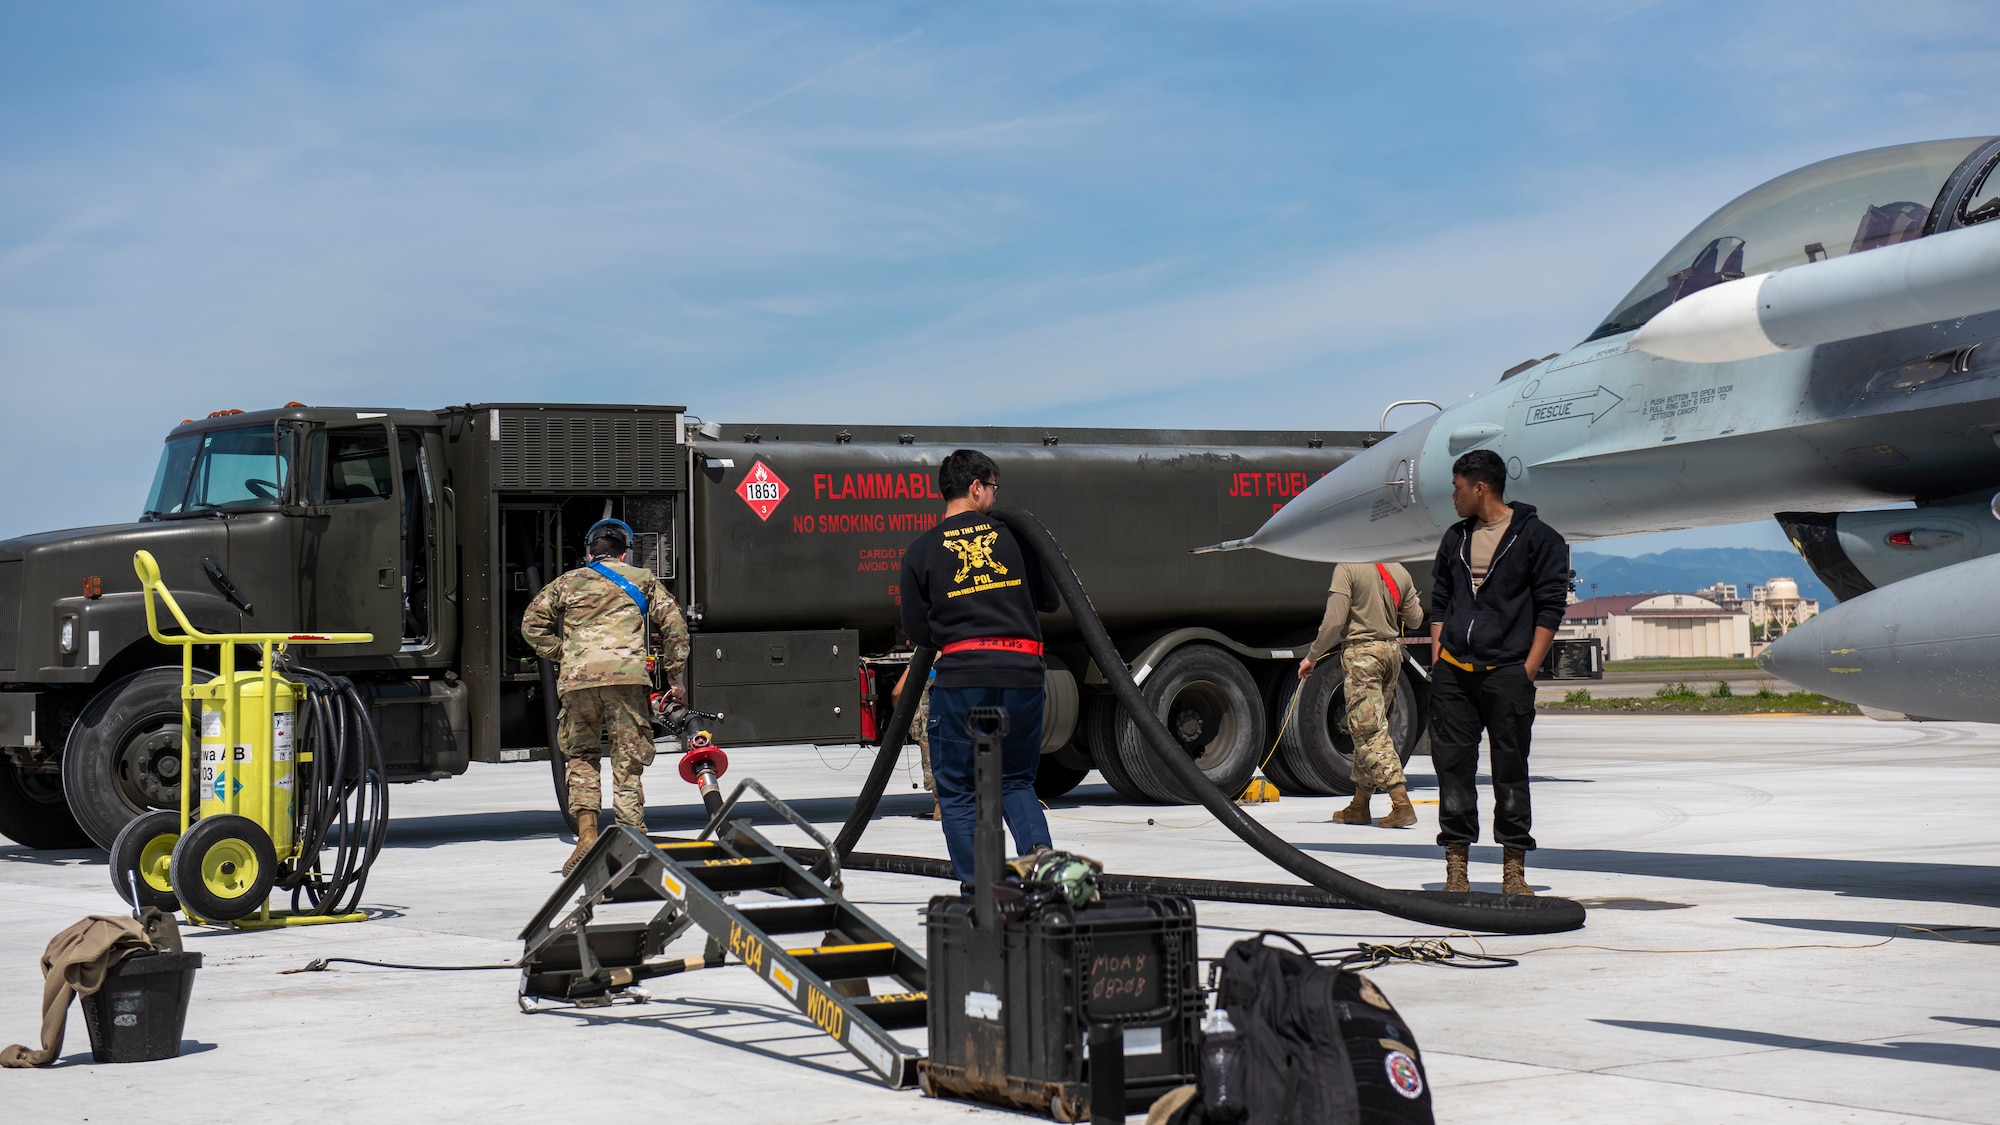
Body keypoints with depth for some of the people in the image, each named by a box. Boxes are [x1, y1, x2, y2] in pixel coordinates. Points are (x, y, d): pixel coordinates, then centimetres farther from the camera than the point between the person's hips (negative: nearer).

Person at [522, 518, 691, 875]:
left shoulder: (567, 583, 23)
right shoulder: (643, 580, 20)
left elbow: (532, 623, 17)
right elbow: (674, 625, 12)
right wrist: (673, 677, 16)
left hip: (578, 678, 1)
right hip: (627, 675, -1)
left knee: (581, 756, 13)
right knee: (628, 759, 3)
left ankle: (586, 834, -2)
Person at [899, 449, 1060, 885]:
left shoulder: (922, 550, 4)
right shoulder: (1013, 534, 7)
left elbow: (917, 630, 6)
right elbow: (1050, 600, 16)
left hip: (962, 675, -2)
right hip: (1022, 673, 2)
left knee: (957, 791, 8)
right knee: (1015, 781, 19)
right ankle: (1039, 850, -6)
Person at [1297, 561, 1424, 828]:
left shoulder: (1347, 568, -12)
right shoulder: (1400, 572, 6)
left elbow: (1334, 621, -16)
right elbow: (1414, 620, 14)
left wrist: (1311, 656, -4)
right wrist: (1414, 604, 38)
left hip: (1361, 653, -7)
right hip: (1392, 651, 7)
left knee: (1369, 731, -7)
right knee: (1369, 729, 16)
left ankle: (1401, 803, -17)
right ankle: (1359, 805, 22)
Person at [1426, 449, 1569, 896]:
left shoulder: (1537, 537, 1)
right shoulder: (1456, 538, 17)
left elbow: (1550, 607, -2)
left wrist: (1528, 669, -8)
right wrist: (1438, 659, 9)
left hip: (1507, 673, -5)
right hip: (1453, 673, 5)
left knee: (1511, 771, 0)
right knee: (1452, 766, 1)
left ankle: (1514, 870, 6)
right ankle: (1456, 868, 6)